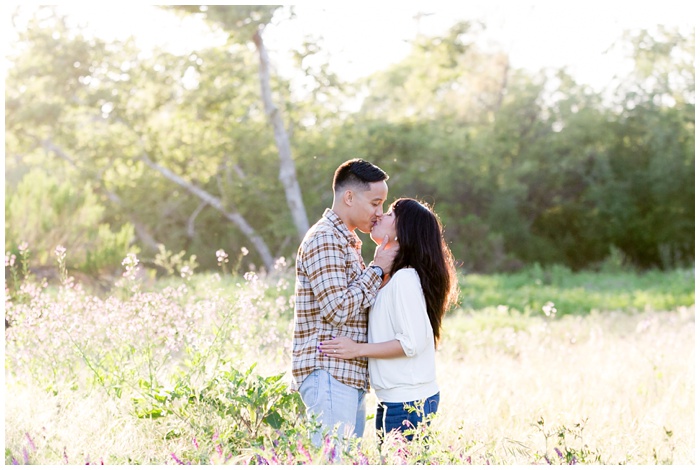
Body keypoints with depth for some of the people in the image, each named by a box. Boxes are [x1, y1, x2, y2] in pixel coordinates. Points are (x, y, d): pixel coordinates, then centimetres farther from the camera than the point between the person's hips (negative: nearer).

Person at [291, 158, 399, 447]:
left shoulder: (346, 240, 21)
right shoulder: (324, 240, -11)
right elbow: (338, 309, -19)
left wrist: (379, 271, 10)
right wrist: (377, 269, -10)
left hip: (350, 376, 10)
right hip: (328, 372, -10)